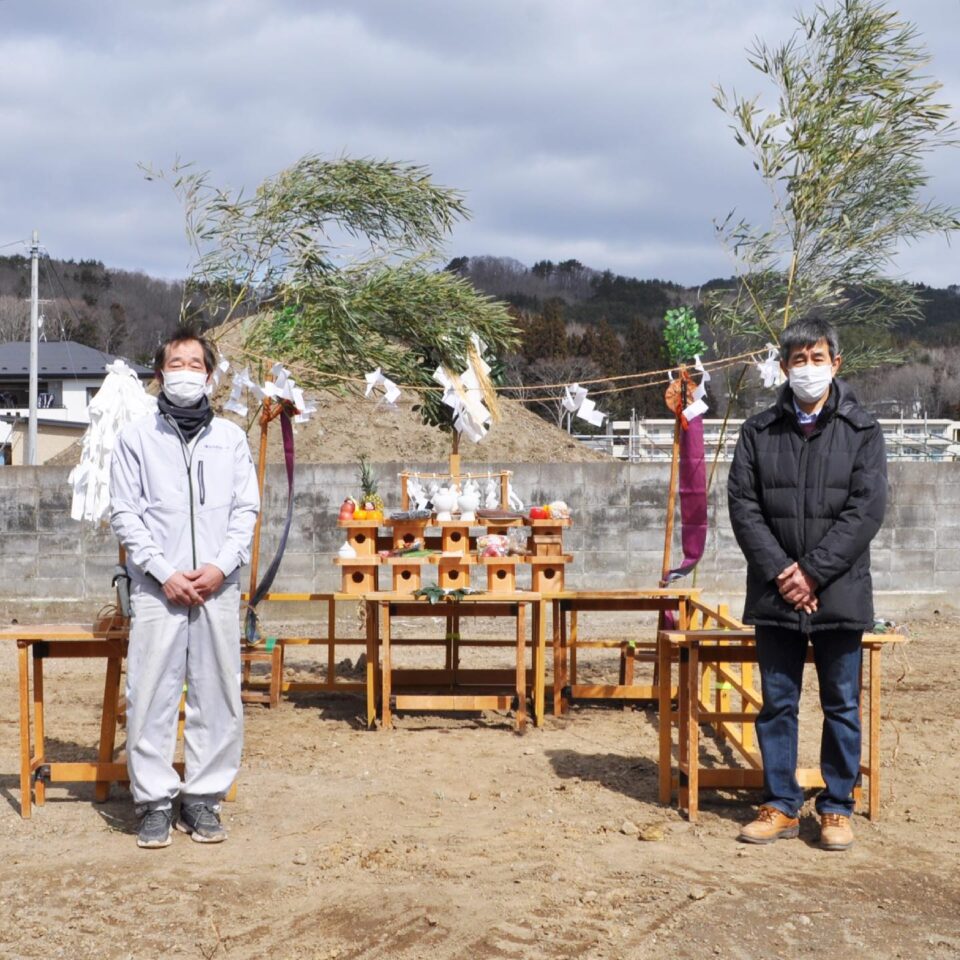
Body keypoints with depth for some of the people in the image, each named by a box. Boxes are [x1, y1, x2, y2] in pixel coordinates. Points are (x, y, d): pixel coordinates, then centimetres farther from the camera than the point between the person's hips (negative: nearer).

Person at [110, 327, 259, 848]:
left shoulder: (230, 437, 12)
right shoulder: (135, 437, 6)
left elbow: (246, 508, 8)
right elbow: (125, 514, 1)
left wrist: (222, 565, -7)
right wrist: (164, 573, -9)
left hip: (218, 586, 2)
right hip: (157, 587, -2)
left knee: (217, 696, 3)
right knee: (151, 696, -3)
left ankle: (203, 798, 13)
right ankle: (155, 801, 7)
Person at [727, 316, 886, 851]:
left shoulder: (862, 431, 1)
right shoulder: (760, 432, 5)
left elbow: (867, 509, -7)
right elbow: (743, 506, 0)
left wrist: (813, 571, -14)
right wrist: (781, 572, -11)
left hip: (840, 593, -1)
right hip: (776, 595, 2)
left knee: (842, 705, 7)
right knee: (778, 704, 9)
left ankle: (838, 808, 20)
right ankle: (781, 806, 20)